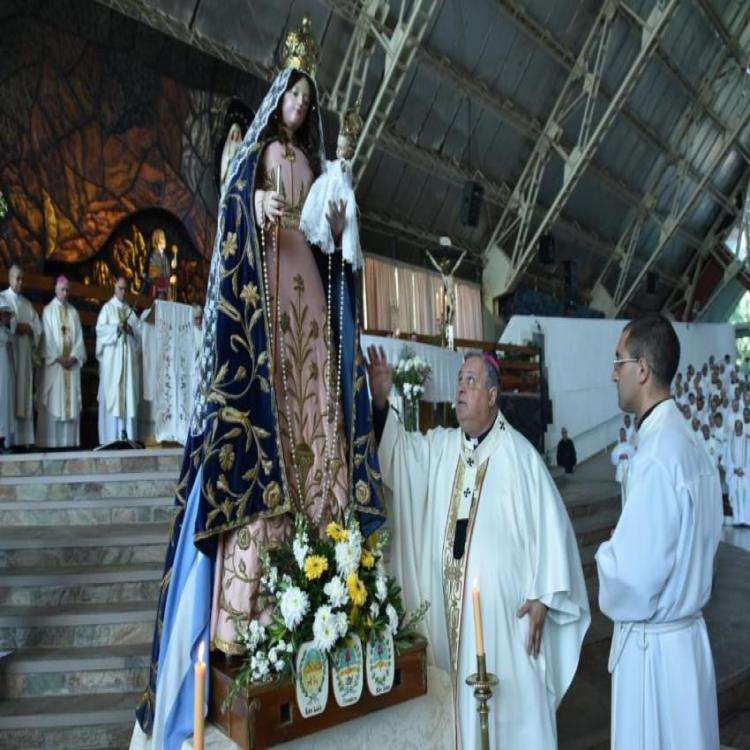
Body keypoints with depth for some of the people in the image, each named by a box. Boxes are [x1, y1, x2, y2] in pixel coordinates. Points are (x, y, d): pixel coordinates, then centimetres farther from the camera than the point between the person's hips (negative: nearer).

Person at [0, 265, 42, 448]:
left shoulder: (27, 304, 21)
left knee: (23, 393, 2)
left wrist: (27, 327, -5)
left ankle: (22, 438, 2)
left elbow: (38, 325, 13)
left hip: (24, 354, 5)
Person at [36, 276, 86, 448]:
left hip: (72, 363, 3)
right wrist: (58, 357, -14)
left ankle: (70, 441, 3)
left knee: (71, 403, 1)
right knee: (54, 403, -6)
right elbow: (47, 337, -4)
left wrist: (74, 356, -7)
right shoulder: (48, 310, 4)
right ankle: (52, 441, -4)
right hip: (54, 363, -3)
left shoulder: (74, 312, 15)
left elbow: (79, 337, 8)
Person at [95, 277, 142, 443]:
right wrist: (117, 327, -17)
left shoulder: (131, 310, 18)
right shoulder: (107, 308, 6)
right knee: (111, 394, -7)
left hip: (129, 357, 4)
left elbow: (140, 332, 11)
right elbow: (100, 329, -6)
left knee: (129, 393, 0)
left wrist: (131, 330, -8)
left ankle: (127, 435, 2)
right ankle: (111, 437, -6)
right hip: (112, 357, -4)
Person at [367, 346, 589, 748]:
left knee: (512, 703, 7)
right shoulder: (441, 447, 6)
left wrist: (542, 597, -12)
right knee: (462, 703, 18)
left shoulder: (519, 454, -11)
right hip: (453, 608, 5)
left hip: (504, 608, -5)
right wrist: (381, 401, -17)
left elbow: (548, 523, -10)